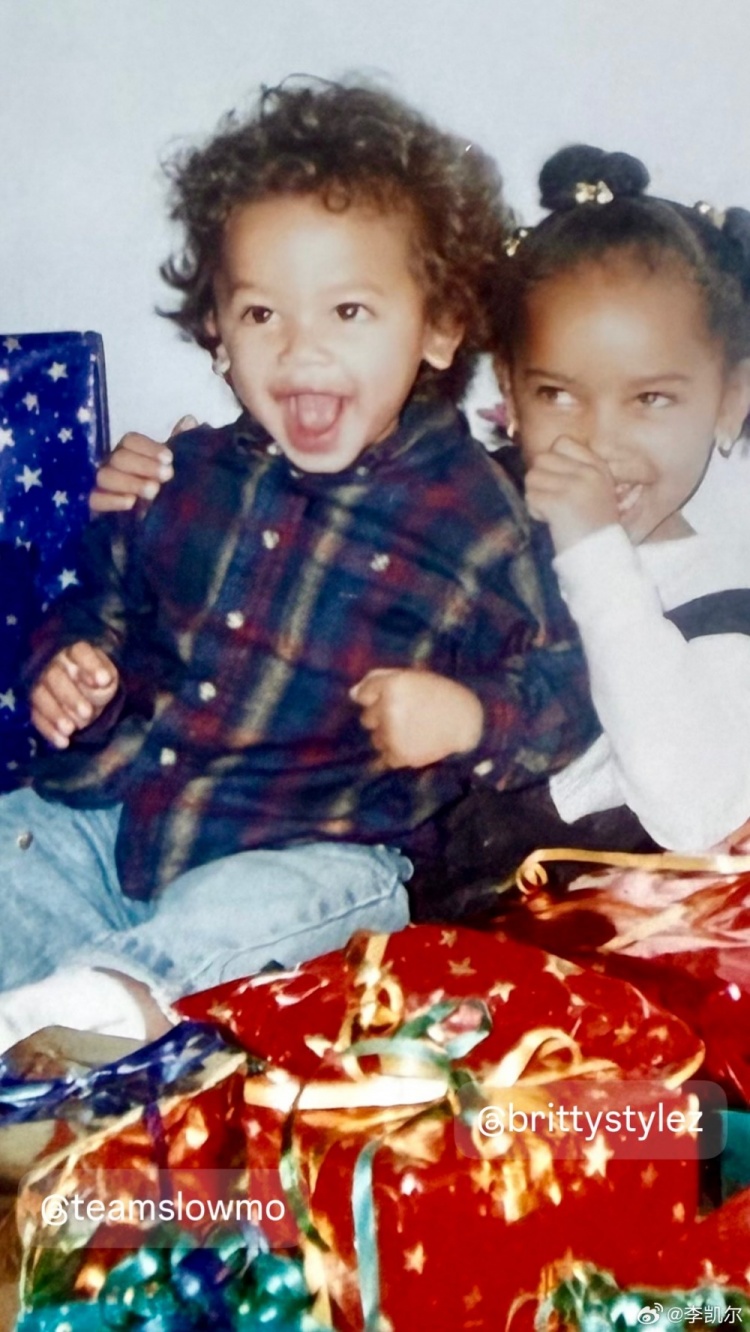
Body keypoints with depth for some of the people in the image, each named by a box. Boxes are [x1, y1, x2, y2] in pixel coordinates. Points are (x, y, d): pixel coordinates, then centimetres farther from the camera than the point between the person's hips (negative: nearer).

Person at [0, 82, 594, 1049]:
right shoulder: (190, 477, 8)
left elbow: (560, 696, -4)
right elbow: (109, 603, 22)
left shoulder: (477, 520, -6)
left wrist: (468, 718, -24)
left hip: (312, 852, -5)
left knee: (219, 919, -36)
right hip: (106, 814, 6)